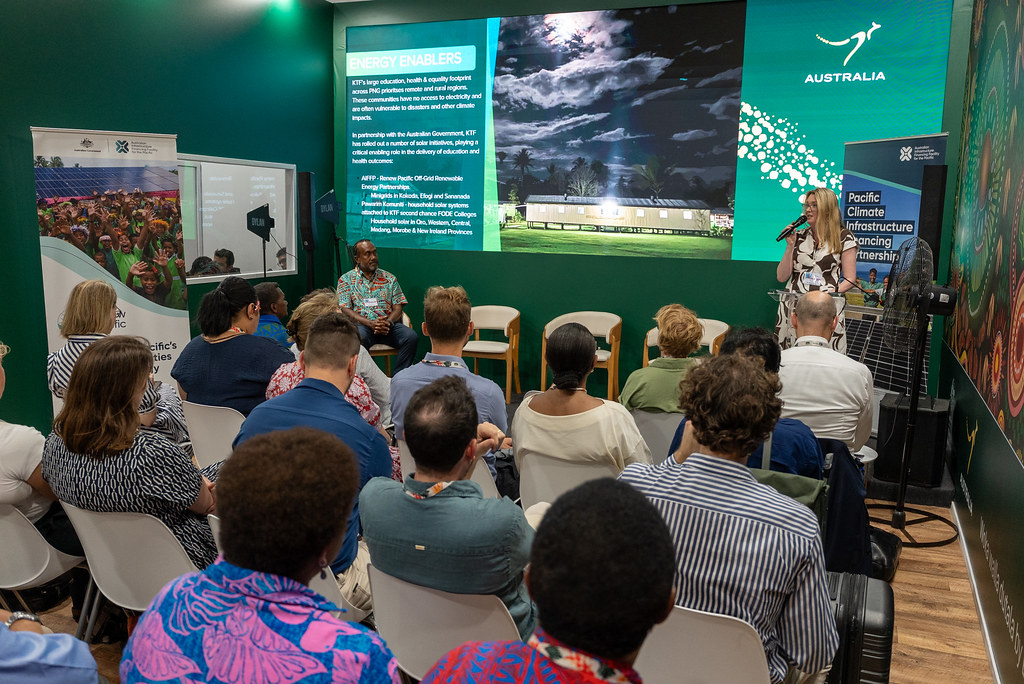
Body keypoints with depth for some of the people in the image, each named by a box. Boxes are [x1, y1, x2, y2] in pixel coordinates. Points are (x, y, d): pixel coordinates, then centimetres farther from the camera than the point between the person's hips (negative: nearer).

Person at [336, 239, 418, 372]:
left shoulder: (389, 278, 18)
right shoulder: (346, 280, 11)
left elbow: (398, 308, 11)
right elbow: (345, 310, 0)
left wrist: (388, 322, -13)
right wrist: (370, 323, -16)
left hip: (389, 325, 3)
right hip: (362, 325, -2)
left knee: (411, 336, -27)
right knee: (359, 337, -38)